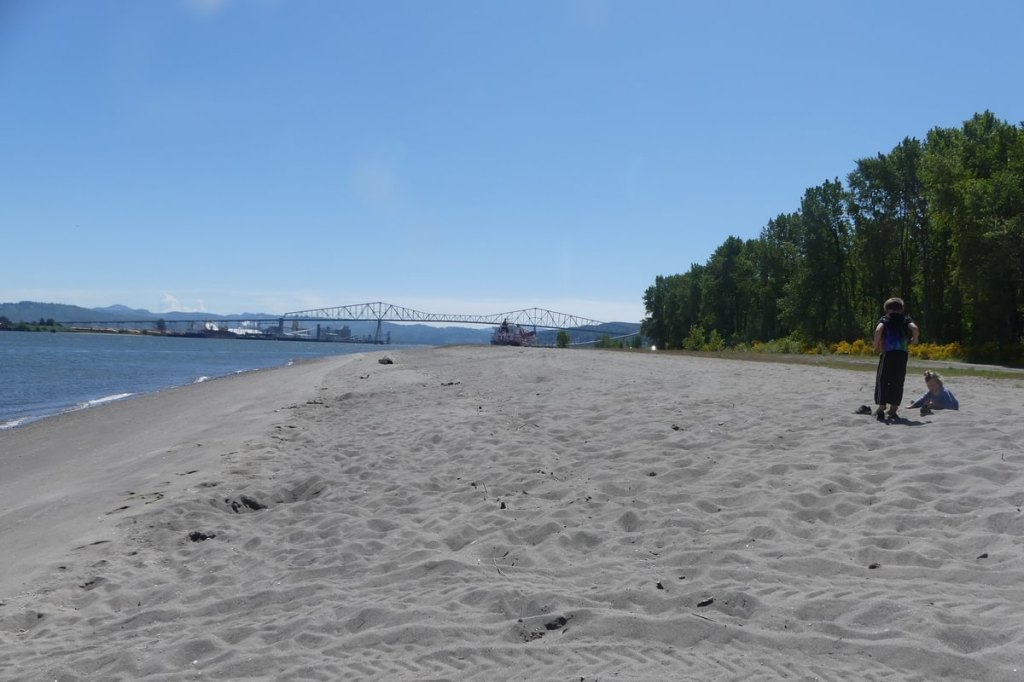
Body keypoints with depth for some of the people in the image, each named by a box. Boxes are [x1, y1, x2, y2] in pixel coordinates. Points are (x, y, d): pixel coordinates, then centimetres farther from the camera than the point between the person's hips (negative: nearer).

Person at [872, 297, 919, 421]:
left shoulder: (884, 319, 7)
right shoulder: (906, 319, 11)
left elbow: (878, 330, -14)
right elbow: (915, 329, -7)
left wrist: (876, 346, -5)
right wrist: (914, 340, 12)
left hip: (887, 354, -2)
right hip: (902, 355, 2)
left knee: (882, 380, 1)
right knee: (898, 382, 9)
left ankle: (881, 408, -9)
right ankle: (893, 410, 8)